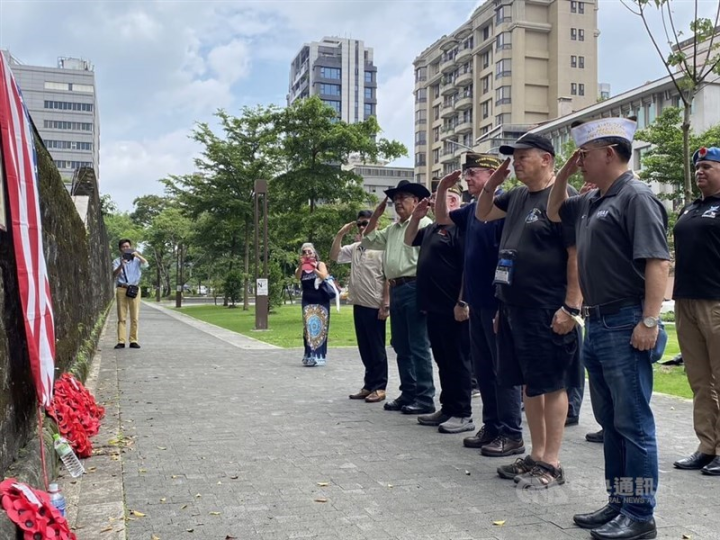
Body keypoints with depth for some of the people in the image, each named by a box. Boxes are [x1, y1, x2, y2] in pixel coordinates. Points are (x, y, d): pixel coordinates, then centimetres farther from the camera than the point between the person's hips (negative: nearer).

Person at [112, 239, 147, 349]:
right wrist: (121, 265, -24)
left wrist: (137, 255, -30)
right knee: (122, 317, -3)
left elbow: (145, 263, -11)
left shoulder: (136, 259, 11)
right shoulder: (117, 261, 10)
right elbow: (114, 275, -6)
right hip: (121, 289, 0)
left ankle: (133, 341, 2)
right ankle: (121, 341, -5)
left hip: (134, 289, 1)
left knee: (135, 317, -1)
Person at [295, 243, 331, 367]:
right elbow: (297, 276, -15)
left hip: (321, 301, -1)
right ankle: (310, 356, -11)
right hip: (308, 301, 1)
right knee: (309, 327, -10)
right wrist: (301, 265, -31)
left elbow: (324, 276, -16)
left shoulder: (320, 264, 1)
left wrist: (313, 268, -27)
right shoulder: (300, 267, 7)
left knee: (321, 328, 2)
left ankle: (319, 356, 10)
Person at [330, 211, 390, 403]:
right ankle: (369, 385, 19)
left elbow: (389, 278, -12)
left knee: (377, 348, 0)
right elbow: (334, 256, 14)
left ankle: (379, 387, 7)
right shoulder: (354, 248, 12)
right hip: (359, 305, 7)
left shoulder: (382, 248, -9)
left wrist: (386, 304, -17)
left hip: (375, 306, -7)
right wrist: (340, 234, 4)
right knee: (365, 348, 12)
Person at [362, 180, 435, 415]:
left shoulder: (423, 223, -6)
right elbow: (368, 241, 27)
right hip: (396, 290, 9)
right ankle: (408, 393, 20)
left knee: (418, 347, -6)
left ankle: (425, 398, -1)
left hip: (414, 288, -9)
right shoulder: (392, 229, 21)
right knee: (401, 347, 12)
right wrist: (376, 214, 19)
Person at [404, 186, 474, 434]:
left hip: (452, 307, -9)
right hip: (433, 306, 10)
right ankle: (447, 409, 23)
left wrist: (462, 303, -23)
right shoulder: (432, 228, 17)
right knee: (442, 360, 14)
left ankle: (463, 415, 6)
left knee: (457, 361, -2)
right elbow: (409, 241, 33)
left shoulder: (459, 227, -12)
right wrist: (416, 217, 15)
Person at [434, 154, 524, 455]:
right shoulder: (471, 210, 13)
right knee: (483, 369, 14)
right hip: (477, 303, 9)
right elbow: (441, 218, 28)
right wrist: (442, 189, 11)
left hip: (497, 303, -9)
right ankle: (491, 427, 24)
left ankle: (512, 435, 7)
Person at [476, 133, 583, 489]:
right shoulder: (516, 197, 14)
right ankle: (536, 455, 26)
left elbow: (577, 255, -16)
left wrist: (571, 306, -21)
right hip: (514, 307, 9)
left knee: (551, 385, 1)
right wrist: (492, 183, 11)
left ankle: (551, 463, 11)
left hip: (548, 312, -8)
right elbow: (482, 215, 28)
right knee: (529, 384, 14)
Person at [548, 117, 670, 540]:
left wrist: (650, 321, -23)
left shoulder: (636, 196, -11)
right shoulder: (591, 202, 16)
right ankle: (618, 502, 25)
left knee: (633, 423, -1)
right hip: (597, 323, 9)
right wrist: (564, 174, 18)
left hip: (626, 325, -9)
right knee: (610, 421, 15)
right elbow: (554, 212, 34)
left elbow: (657, 262, -18)